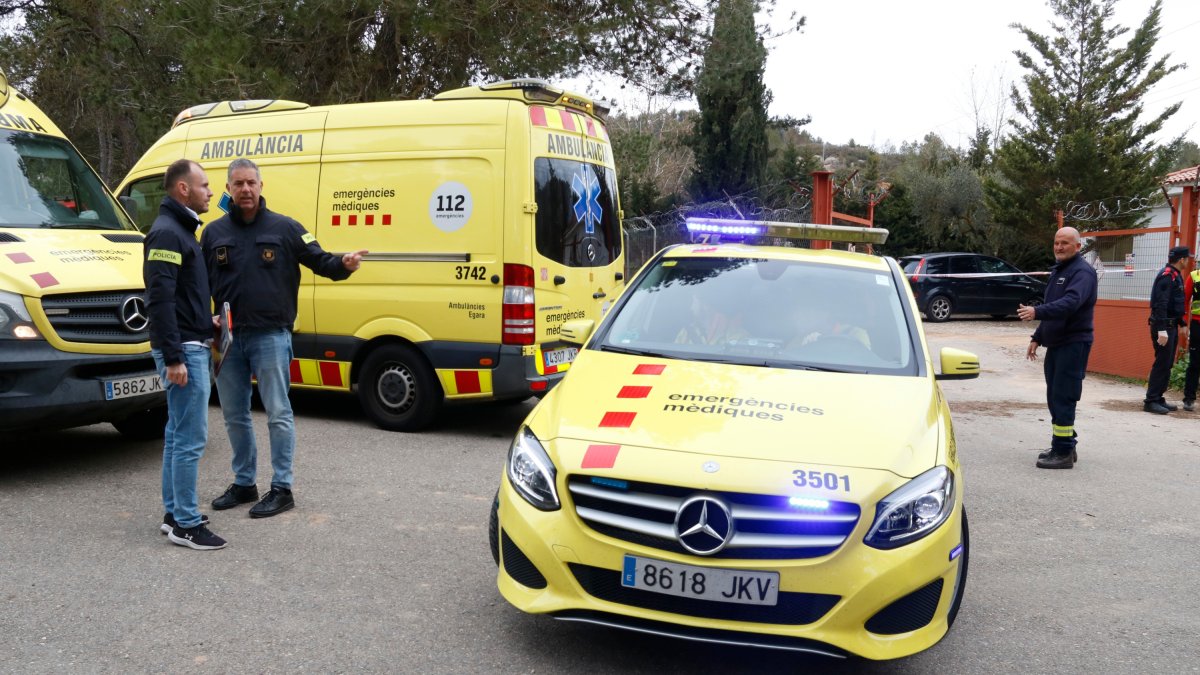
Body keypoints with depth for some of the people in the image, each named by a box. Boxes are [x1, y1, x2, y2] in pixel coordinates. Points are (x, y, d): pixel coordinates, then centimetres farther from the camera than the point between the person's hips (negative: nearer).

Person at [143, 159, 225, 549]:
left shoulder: (180, 230, 17)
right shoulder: (167, 232, -14)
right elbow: (160, 299, -22)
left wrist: (206, 324, 16)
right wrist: (173, 357, -24)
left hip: (192, 347, 11)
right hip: (183, 351, -11)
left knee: (177, 435, 14)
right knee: (191, 438, -7)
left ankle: (173, 514, 22)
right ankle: (185, 525, -1)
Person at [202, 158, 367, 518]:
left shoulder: (284, 228, 1)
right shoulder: (214, 232, 10)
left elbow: (319, 260, -3)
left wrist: (343, 263, -25)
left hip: (270, 337, -4)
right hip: (228, 338, 4)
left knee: (278, 413, -1)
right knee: (234, 415, 13)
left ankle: (281, 488, 8)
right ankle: (243, 483, 28)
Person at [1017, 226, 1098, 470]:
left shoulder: (1082, 272, -13)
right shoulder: (1058, 270, 18)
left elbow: (1070, 303, -30)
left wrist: (1037, 312, -41)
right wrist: (1037, 338, 20)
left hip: (1073, 344, -9)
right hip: (1055, 344, 9)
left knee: (1063, 399, -9)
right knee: (1055, 398, 13)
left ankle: (1064, 453, -5)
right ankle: (1063, 447, 22)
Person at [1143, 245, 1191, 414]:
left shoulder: (1175, 275, 15)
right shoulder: (1166, 275, -16)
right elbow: (1160, 304, -23)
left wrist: (1181, 323, 22)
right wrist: (1162, 329, -28)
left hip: (1171, 325, 10)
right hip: (1163, 326, -10)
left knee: (1167, 364, 12)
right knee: (1162, 363, -8)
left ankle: (1158, 398, 19)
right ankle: (1151, 401, -4)